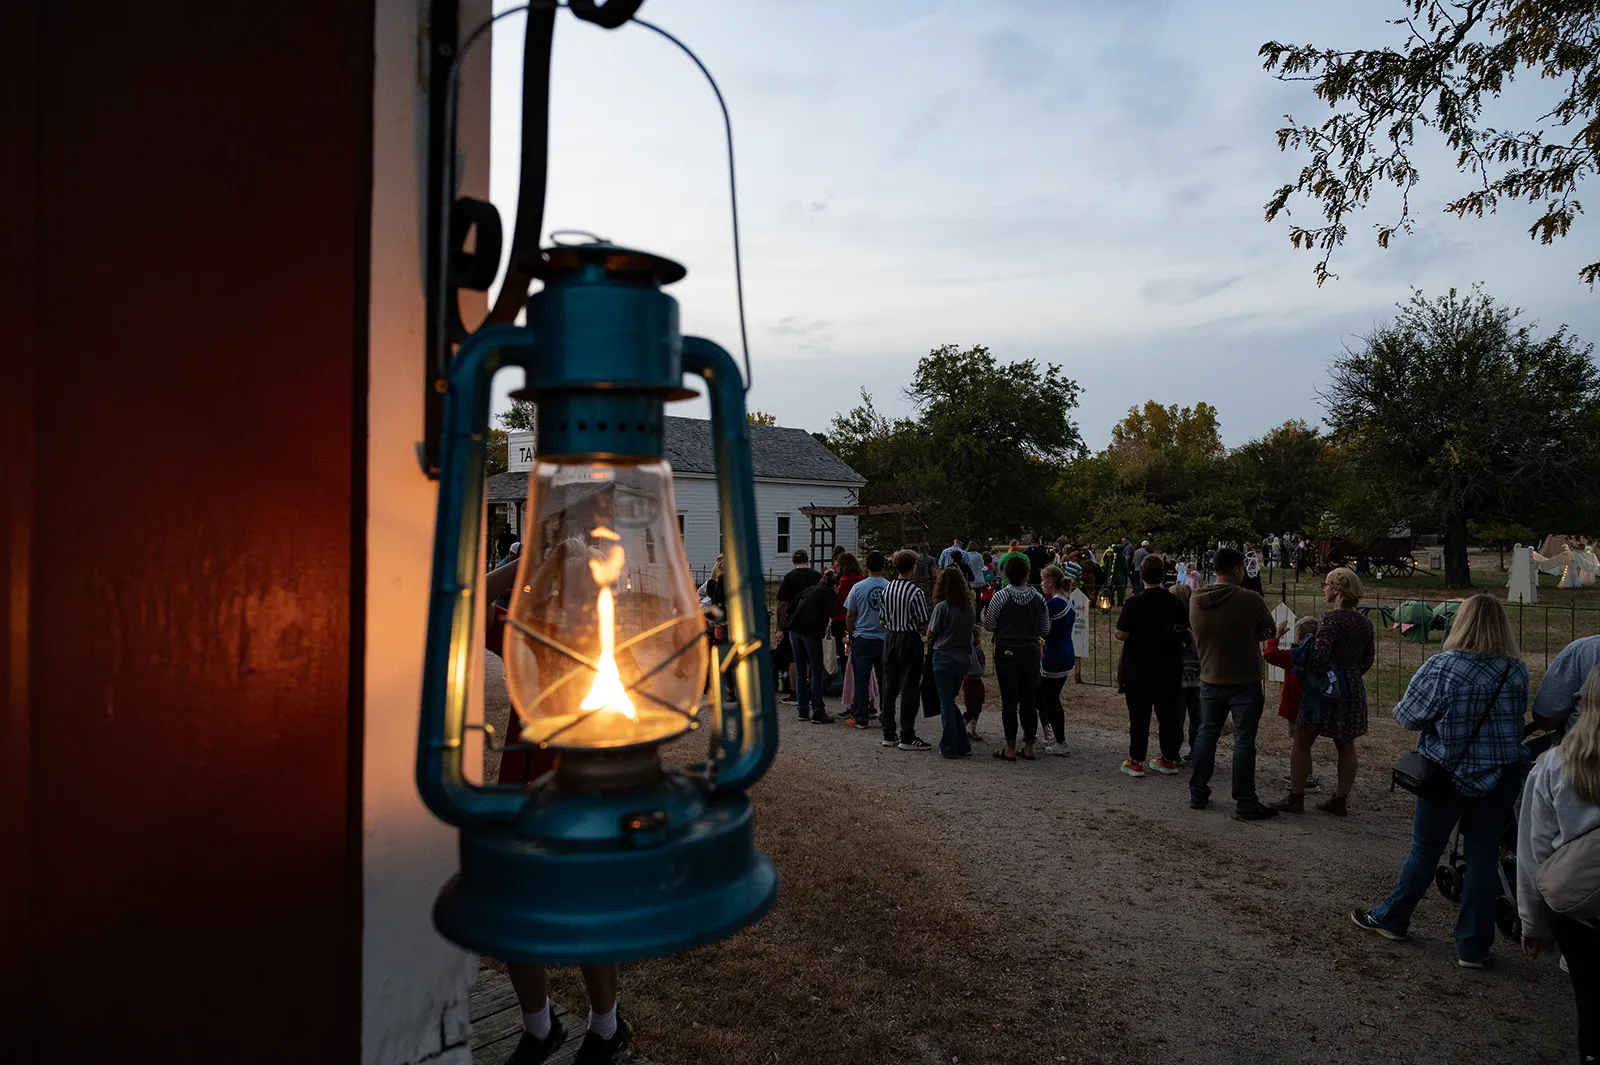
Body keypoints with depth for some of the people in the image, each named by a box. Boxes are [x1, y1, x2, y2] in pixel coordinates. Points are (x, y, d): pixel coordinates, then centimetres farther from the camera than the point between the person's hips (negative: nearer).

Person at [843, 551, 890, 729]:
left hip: (863, 640, -2)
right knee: (885, 680, 11)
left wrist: (851, 635, 10)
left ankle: (860, 718, 6)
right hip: (886, 639, 2)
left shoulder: (858, 587, -8)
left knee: (861, 681, 4)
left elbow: (849, 616, -2)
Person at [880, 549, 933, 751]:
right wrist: (920, 629, 7)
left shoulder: (887, 589, 4)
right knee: (909, 689, 0)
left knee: (889, 688, 11)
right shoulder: (915, 592, -16)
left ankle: (888, 735, 18)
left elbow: (883, 620, 9)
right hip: (909, 641, -6)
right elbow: (924, 626, -14)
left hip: (890, 639, 6)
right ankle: (907, 738, 3)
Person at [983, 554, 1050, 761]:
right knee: (1028, 700, 10)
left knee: (1009, 701, 2)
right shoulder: (1038, 598, -3)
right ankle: (1029, 746, 16)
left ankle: (1010, 748, 7)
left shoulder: (1000, 597, -12)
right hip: (1031, 653, 3)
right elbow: (1045, 630, 4)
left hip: (1007, 653, -3)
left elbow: (988, 626, -5)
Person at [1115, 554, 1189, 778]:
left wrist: (1116, 633, 5)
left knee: (1139, 715, 3)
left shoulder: (1135, 603, -15)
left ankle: (1136, 761, 8)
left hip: (1139, 668, -4)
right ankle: (1169, 759, 20)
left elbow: (1122, 634, -17)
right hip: (1169, 668, 4)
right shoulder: (1175, 602, 0)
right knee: (1168, 713, 12)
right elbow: (1186, 633, 9)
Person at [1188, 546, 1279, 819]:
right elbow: (1270, 629, -1)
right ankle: (1245, 804, 8)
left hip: (1210, 681, 5)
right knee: (1244, 740, 3)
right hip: (1245, 682, -5)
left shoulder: (1195, 600, -2)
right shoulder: (1250, 599, -17)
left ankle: (1198, 794, 22)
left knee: (1207, 734, 15)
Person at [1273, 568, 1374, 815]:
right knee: (1346, 746, 12)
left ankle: (1296, 798, 6)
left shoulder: (1331, 619, -16)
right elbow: (1367, 661, 12)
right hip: (1353, 690, 8)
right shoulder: (1365, 623, 6)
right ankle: (1340, 800, 18)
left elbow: (1319, 657, -22)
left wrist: (1306, 677, -7)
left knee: (1302, 743, 2)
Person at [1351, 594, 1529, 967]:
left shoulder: (1441, 667, -18)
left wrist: (1441, 716, 10)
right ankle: (1473, 946, 18)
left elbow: (1407, 716, -11)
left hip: (1448, 773, -2)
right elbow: (1518, 717, 7)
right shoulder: (1517, 671, -7)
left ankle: (1391, 919, 29)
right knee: (1483, 855, 11)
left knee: (1425, 850, 12)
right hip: (1500, 778, 3)